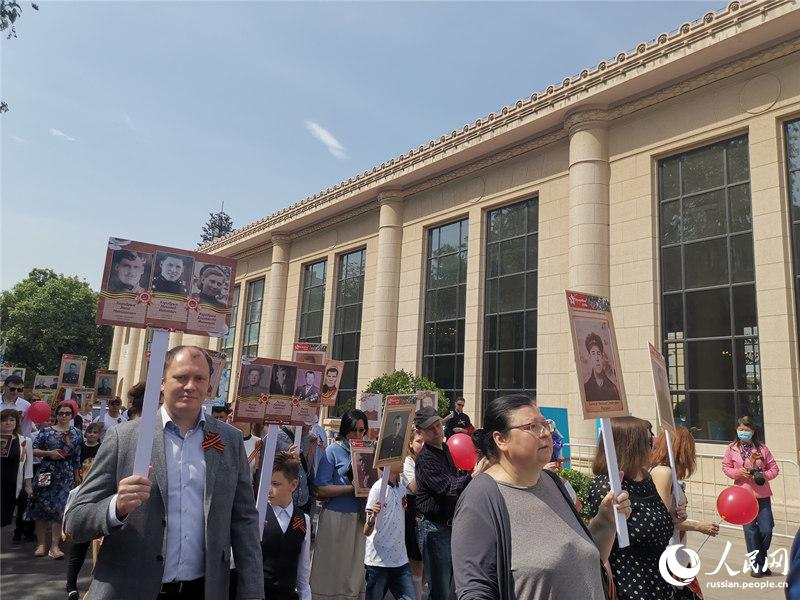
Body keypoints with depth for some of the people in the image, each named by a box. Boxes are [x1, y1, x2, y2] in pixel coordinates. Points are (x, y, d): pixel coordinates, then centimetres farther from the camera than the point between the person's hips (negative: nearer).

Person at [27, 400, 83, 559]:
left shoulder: (77, 434, 6)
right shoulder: (46, 431, 2)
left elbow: (77, 458, 9)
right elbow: (33, 449, -1)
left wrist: (77, 477, 9)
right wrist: (48, 453, -15)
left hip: (66, 476, 1)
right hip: (47, 473, 0)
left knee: (60, 509, -2)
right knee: (42, 506, 1)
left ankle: (55, 546, 2)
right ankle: (41, 544, 11)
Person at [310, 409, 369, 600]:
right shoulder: (334, 451, -4)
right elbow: (321, 490, -10)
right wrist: (352, 487, -18)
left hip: (360, 517, 4)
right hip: (336, 517, -4)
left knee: (355, 570, 10)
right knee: (332, 570, 4)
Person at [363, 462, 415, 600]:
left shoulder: (402, 488, 6)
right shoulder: (378, 488, -14)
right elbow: (367, 532, -17)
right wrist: (372, 518, -35)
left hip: (400, 559, 6)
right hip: (378, 560, -6)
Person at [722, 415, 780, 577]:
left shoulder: (762, 448, 0)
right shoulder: (732, 448, -1)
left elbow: (774, 468, 4)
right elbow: (726, 467, 6)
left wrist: (763, 475, -13)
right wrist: (738, 472, -12)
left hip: (762, 495, 1)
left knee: (766, 530, 1)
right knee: (750, 530, 2)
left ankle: (761, 560, 26)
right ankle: (756, 565, 16)